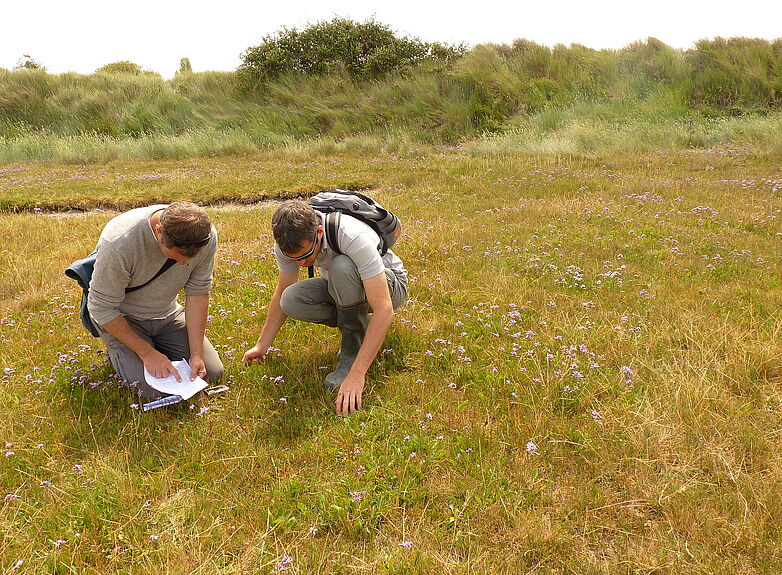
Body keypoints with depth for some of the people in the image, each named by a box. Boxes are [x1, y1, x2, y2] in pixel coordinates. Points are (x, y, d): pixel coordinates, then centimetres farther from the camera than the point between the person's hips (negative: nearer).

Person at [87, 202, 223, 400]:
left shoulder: (206, 235, -22)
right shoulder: (118, 242, -35)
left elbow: (198, 294, -12)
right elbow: (102, 308, -24)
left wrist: (196, 353, -16)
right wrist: (147, 353, -23)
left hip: (167, 313, 4)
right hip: (121, 317, -4)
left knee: (212, 372, -3)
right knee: (156, 391, -17)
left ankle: (155, 342, 19)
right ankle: (119, 350, 12)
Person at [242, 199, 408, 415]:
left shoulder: (354, 237, -38)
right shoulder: (290, 242, -20)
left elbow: (384, 311, -41)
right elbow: (281, 293, 0)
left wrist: (356, 375, -44)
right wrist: (262, 346, -1)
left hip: (389, 283, -5)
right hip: (341, 287, 6)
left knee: (341, 267, -37)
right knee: (290, 301, -23)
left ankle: (352, 351, -18)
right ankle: (358, 324, 1)